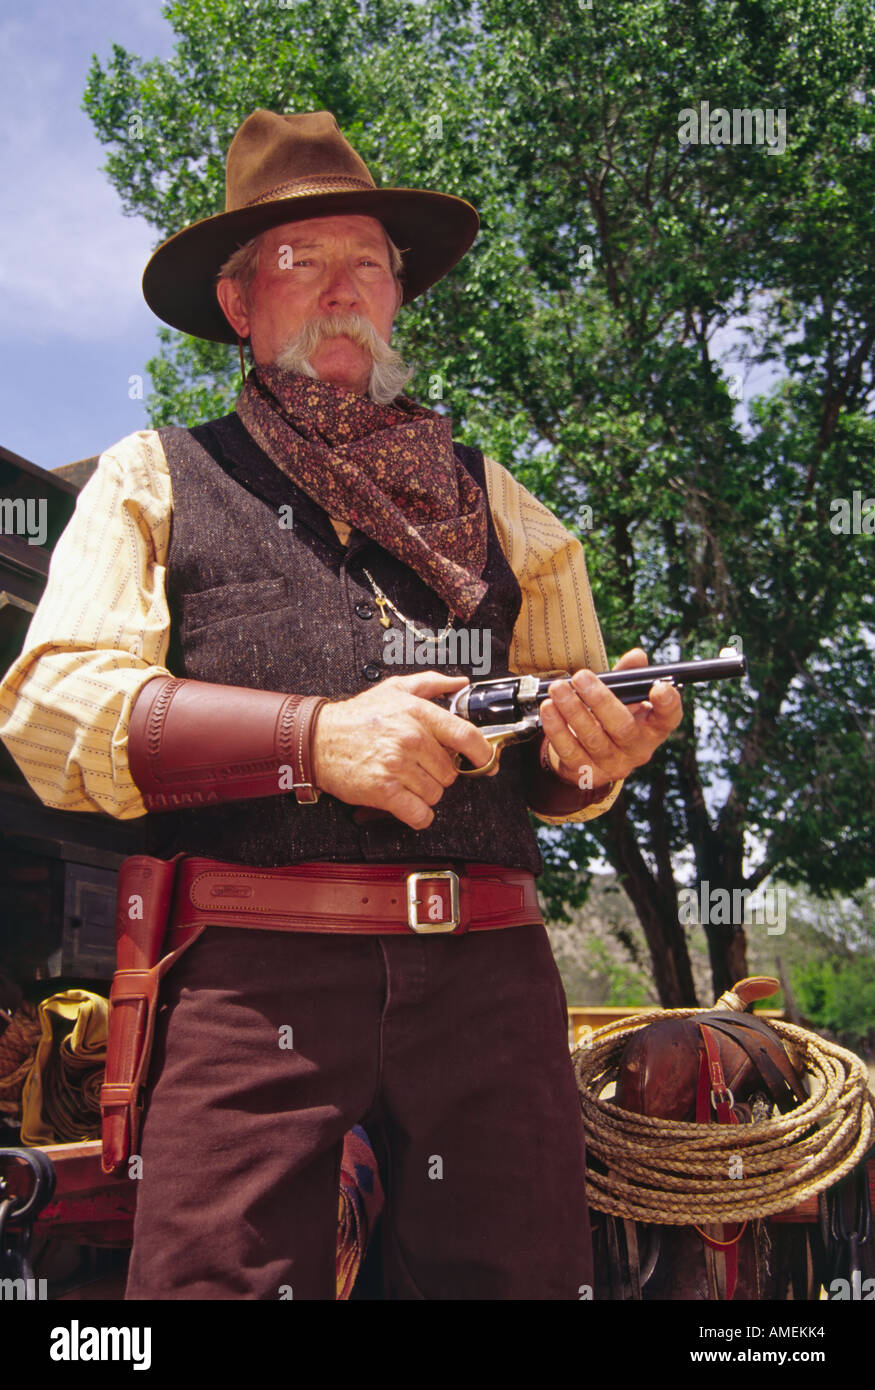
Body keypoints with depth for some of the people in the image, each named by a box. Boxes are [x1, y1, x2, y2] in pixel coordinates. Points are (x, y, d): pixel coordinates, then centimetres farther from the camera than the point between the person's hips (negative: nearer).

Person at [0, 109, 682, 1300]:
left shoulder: (483, 494, 22)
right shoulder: (157, 479, 13)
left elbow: (564, 749, 19)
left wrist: (594, 748, -6)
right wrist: (313, 738, -14)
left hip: (488, 975, 3)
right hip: (252, 974, -2)